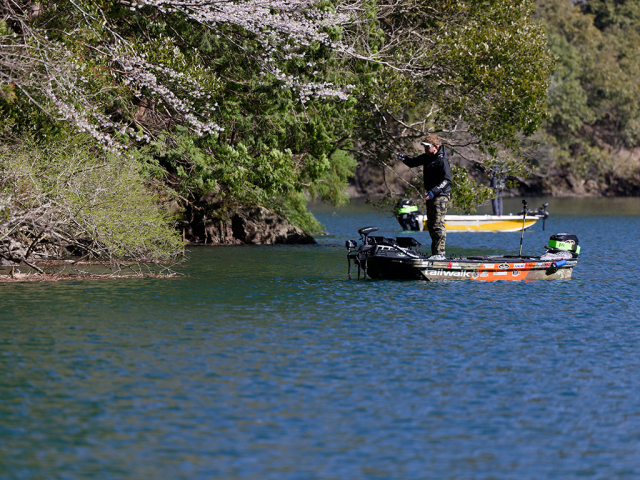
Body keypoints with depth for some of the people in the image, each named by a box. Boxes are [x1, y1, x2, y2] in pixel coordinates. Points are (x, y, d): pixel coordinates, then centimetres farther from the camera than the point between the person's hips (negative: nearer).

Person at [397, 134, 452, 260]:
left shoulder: (442, 160, -16)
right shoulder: (427, 157, 11)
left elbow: (447, 180, -21)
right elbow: (413, 162, 21)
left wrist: (434, 191, -31)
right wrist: (404, 158, -2)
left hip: (441, 195, -10)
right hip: (431, 195, 10)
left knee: (438, 225, -14)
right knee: (431, 225, 12)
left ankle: (440, 253, -14)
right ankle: (435, 252, 19)